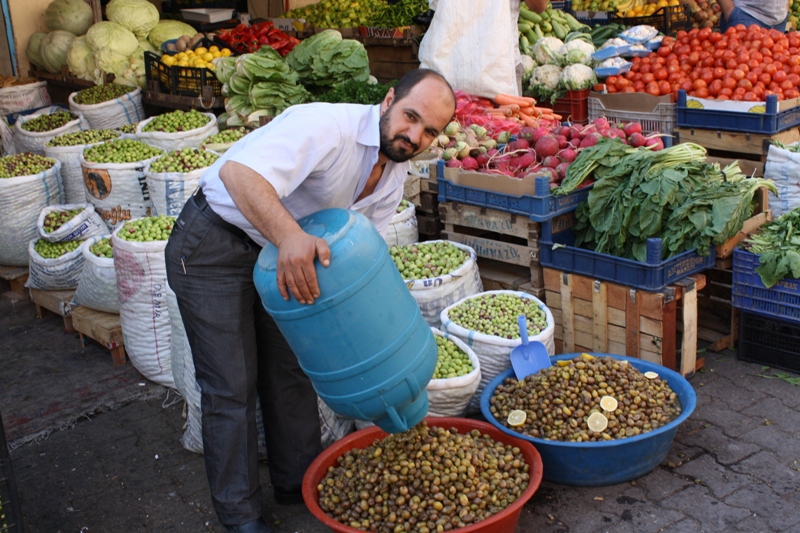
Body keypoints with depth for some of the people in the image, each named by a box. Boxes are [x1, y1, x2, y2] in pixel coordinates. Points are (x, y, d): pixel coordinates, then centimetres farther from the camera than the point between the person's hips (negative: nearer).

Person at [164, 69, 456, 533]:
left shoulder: (394, 174, -2)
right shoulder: (326, 127, -30)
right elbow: (239, 172, -45)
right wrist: (289, 235, -60)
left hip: (280, 251, 8)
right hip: (213, 245, -8)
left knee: (291, 369, 14)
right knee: (232, 386, -2)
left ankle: (299, 481, 33)